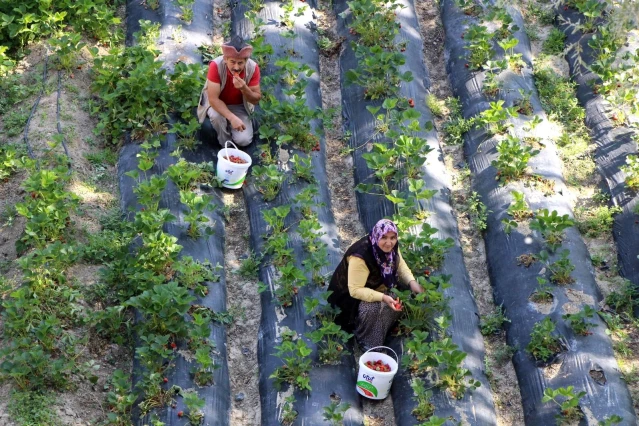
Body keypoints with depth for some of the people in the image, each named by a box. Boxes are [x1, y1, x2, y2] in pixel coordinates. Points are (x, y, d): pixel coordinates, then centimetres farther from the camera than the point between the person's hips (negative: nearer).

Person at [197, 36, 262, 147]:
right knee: (216, 115, -35)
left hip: (239, 106, 2)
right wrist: (232, 118, -44)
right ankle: (225, 142, -5)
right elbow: (213, 99, -31)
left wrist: (244, 88, -38)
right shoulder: (216, 66, -32)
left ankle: (228, 125, 17)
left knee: (243, 140, -16)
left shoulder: (253, 68, -25)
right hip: (217, 103, -2)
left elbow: (256, 100, -17)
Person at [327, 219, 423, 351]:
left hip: (381, 284, 8)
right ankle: (367, 343, -8)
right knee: (371, 309, -33)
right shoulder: (360, 257, -38)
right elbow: (355, 290, -34)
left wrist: (412, 281, -16)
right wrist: (382, 297, -42)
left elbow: (400, 264, 2)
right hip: (352, 295, -8)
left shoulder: (390, 246, -16)